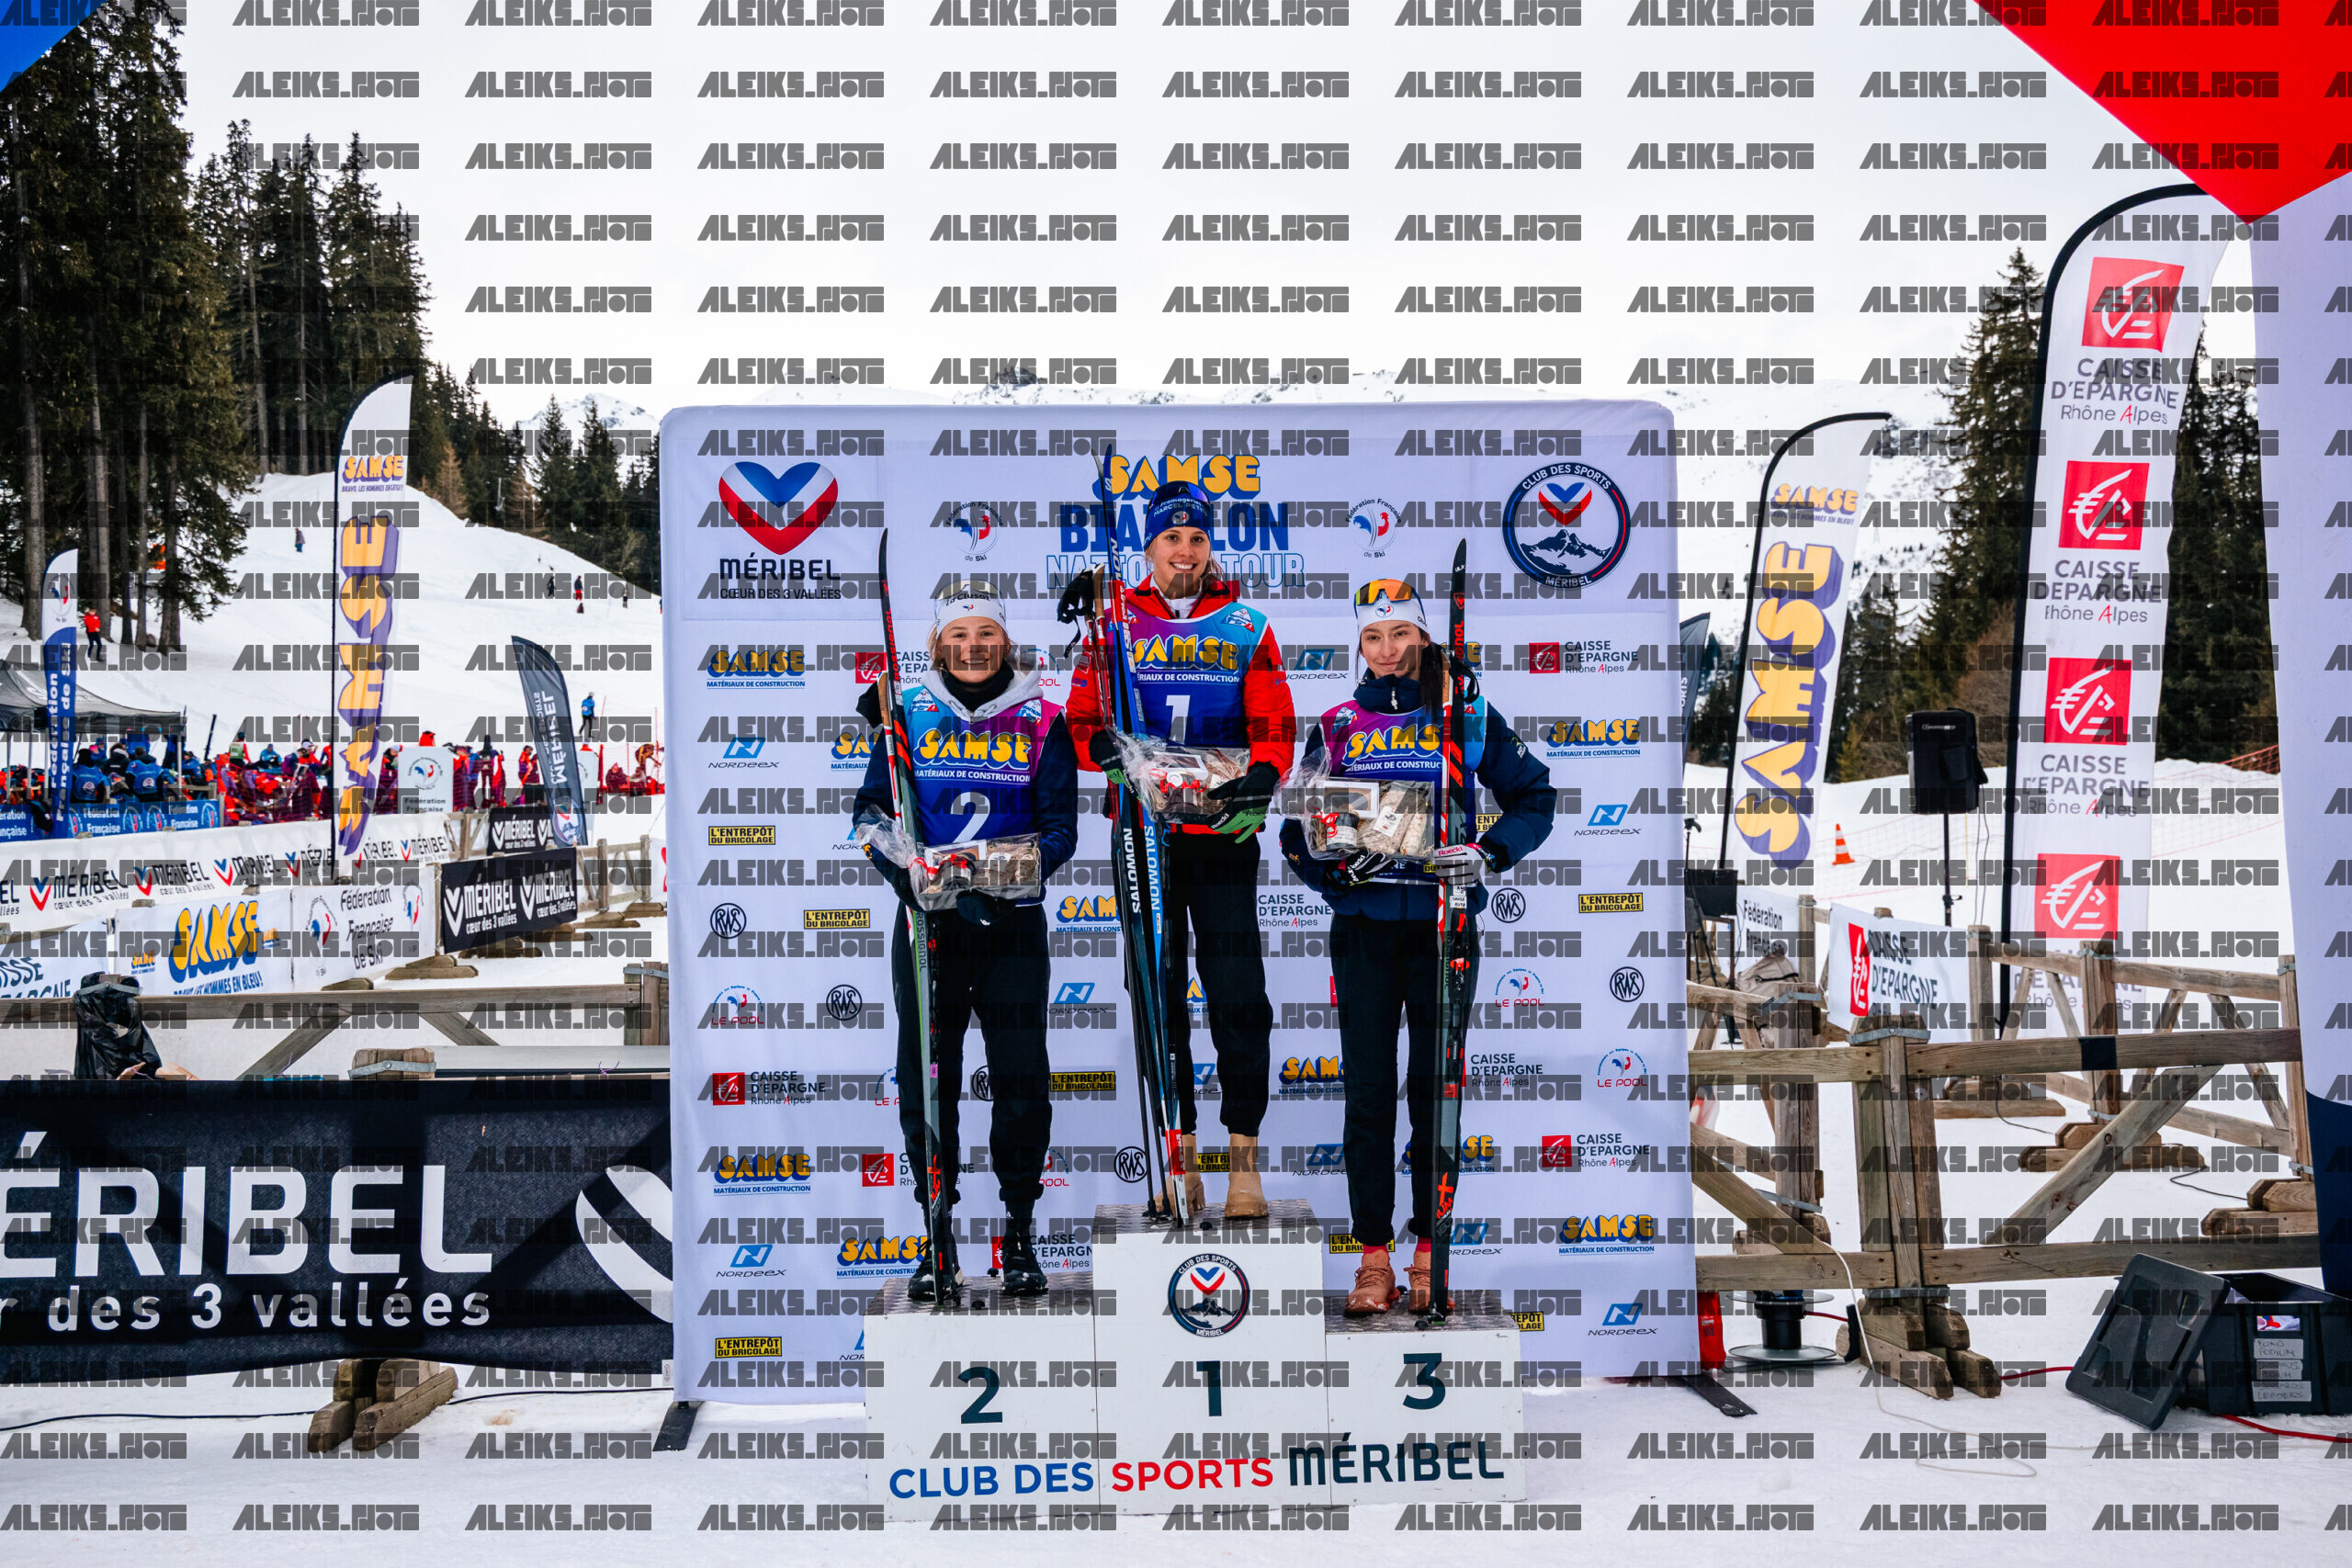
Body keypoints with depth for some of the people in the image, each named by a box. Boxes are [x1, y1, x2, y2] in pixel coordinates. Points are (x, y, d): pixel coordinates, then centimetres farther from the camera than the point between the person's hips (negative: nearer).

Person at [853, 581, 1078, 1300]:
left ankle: (1020, 1227, 14)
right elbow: (874, 810, 2)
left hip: (1013, 923, 0)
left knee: (1022, 1077, -2)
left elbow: (1060, 823, 3)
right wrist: (914, 877, -16)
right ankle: (937, 1231, 14)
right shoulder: (908, 715, 6)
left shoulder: (1042, 721, 5)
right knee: (927, 1077, 2)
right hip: (927, 921, 0)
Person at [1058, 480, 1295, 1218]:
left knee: (1237, 992, -5)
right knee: (1158, 990, 5)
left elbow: (1274, 723, 1)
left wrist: (1261, 780, -18)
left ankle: (1243, 1154, -1)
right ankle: (1179, 1151, 12)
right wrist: (1104, 749, -17)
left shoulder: (1245, 625, 6)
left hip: (1224, 833, -1)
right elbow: (1082, 716, 4)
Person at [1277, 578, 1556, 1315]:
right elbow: (1297, 831, 10)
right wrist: (1335, 864, -10)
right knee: (1368, 1091, 0)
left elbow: (1532, 798, 7)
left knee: (1435, 1088, 2)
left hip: (1443, 923, -1)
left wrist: (1488, 855, -9)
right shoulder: (1338, 724, 9)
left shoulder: (1469, 716, 4)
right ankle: (1375, 1257, 5)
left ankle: (1431, 1252, 11)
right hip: (1364, 928, 1)